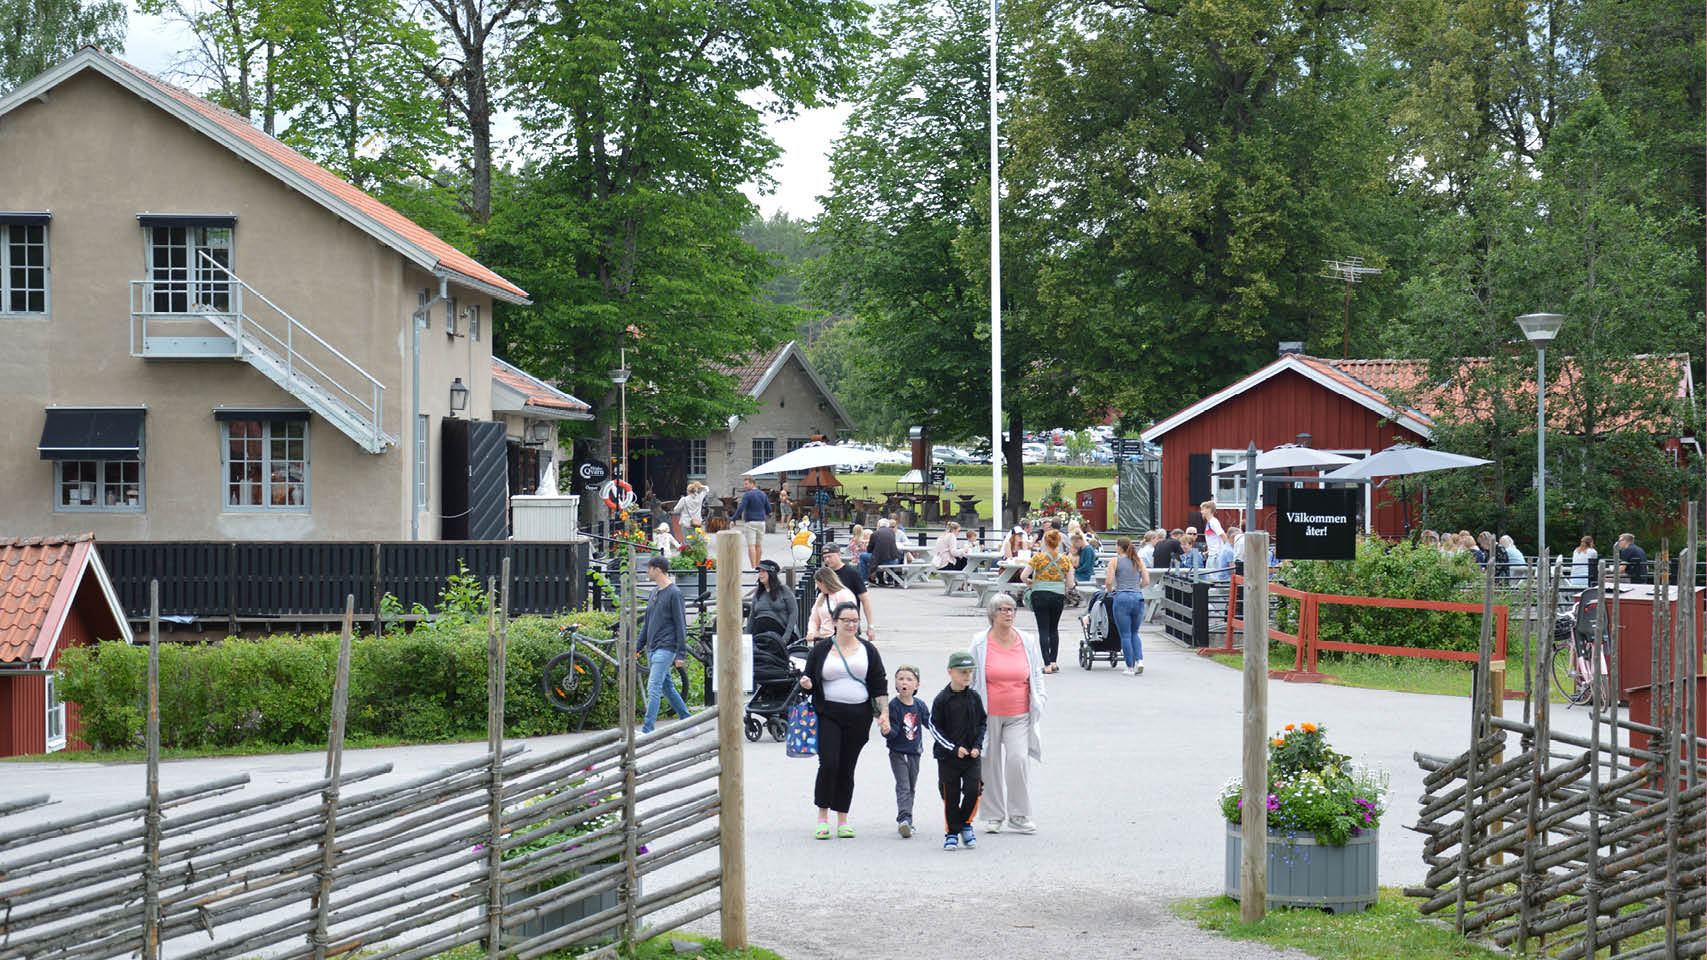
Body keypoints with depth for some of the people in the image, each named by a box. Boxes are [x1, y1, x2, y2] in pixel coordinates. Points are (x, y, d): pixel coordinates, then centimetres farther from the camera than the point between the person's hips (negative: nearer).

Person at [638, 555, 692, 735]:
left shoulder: (674, 593, -10)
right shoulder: (655, 593, 16)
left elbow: (681, 625, -12)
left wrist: (681, 654, -15)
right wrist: (638, 647, 19)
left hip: (666, 648, -9)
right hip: (652, 649, 9)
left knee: (653, 688, -14)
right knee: (667, 688, 12)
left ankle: (647, 730, -18)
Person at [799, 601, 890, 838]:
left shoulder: (868, 650, 9)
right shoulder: (821, 649, 5)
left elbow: (880, 685, 8)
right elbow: (810, 681, 11)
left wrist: (884, 713, -1)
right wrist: (807, 684, -12)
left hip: (858, 715, 2)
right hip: (828, 714, -2)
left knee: (847, 768, 5)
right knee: (828, 764, -13)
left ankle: (843, 819, 14)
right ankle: (823, 817, -1)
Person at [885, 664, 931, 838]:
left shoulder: (920, 706, 2)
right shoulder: (894, 705, -12)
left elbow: (930, 723, 13)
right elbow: (892, 732, -14)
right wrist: (887, 730, -35)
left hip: (915, 752, 5)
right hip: (898, 752, -5)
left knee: (911, 787, 13)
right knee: (903, 786, -16)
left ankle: (905, 821, 24)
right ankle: (904, 819, -25)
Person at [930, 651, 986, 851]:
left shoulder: (974, 697, 3)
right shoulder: (942, 700, -7)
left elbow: (982, 723, 11)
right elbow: (934, 728, -5)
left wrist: (977, 745, -3)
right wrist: (954, 748, -12)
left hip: (972, 755, 2)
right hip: (948, 757, -2)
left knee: (974, 789, -9)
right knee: (950, 795, 3)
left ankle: (965, 824, 13)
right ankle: (951, 833, 15)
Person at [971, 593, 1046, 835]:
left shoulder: (1027, 643, 6)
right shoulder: (980, 643, 0)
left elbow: (1037, 677, 16)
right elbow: (971, 679, 6)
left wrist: (1039, 701, 7)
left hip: (1019, 715, 1)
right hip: (988, 714, -1)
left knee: (1019, 759, -13)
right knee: (991, 763, 6)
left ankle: (1019, 817, -3)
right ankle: (993, 816, 19)